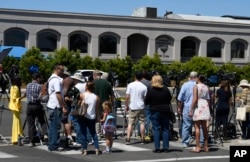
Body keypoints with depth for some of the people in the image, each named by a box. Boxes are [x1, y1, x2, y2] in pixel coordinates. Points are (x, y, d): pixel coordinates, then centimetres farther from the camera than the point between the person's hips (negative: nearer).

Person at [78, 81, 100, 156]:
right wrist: (97, 117, 12)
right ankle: (97, 149, 8)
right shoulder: (96, 97, 3)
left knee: (83, 133, 3)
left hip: (83, 117, -3)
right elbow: (97, 109, 5)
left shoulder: (82, 95, -5)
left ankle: (84, 149, 0)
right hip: (92, 117, 3)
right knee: (93, 133, 15)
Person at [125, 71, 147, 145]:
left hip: (132, 107, 0)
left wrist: (126, 105, 7)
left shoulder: (130, 85, -4)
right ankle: (142, 139, 11)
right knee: (142, 123, 9)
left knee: (130, 123, 4)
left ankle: (128, 139, -4)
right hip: (141, 107, 0)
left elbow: (127, 97, -5)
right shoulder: (144, 87, -4)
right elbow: (145, 98, -1)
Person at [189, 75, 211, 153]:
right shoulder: (206, 87, 11)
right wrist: (207, 109, 17)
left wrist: (191, 110, -12)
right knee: (204, 127, 10)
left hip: (198, 107, -6)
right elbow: (208, 99, 9)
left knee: (197, 127, -5)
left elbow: (195, 99, -14)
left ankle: (198, 147, -7)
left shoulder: (196, 86, -7)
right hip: (205, 106, 6)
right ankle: (206, 147, 13)